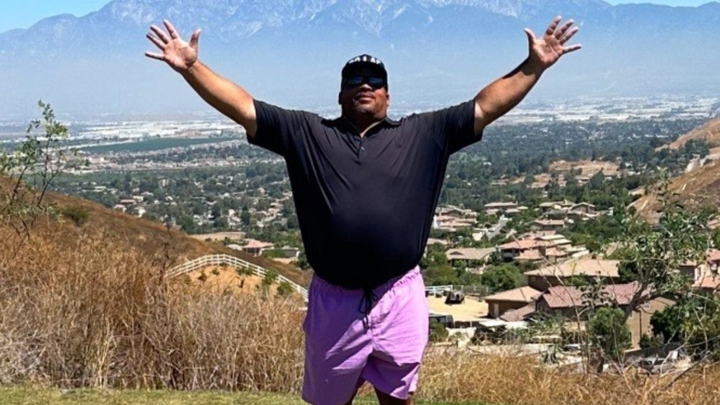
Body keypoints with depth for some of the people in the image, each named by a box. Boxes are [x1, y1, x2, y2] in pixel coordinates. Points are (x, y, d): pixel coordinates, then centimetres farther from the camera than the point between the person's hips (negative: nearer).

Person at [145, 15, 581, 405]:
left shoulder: (421, 134, 5)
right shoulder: (307, 132, 4)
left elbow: (485, 107, 2)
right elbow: (243, 109, 1)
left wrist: (533, 66, -6)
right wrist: (191, 67, -8)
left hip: (401, 298, 0)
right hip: (334, 301, 0)